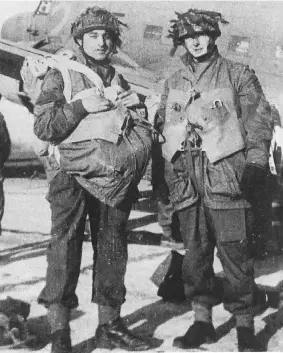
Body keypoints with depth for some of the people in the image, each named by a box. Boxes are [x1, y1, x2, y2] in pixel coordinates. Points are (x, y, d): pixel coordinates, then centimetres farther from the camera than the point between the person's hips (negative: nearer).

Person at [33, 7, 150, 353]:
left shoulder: (119, 81, 17)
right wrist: (80, 106, -21)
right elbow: (43, 127, -9)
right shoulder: (60, 76, 3)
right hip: (71, 173, -5)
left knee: (112, 248, 7)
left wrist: (138, 105, -1)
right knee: (65, 249, -8)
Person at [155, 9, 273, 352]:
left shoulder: (237, 75, 6)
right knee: (195, 252, 8)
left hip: (226, 177, -4)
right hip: (188, 179, 4)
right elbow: (162, 128, 20)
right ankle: (202, 321, 19)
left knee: (235, 252, -5)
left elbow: (259, 119, 1)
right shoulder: (173, 83, 17)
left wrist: (256, 162, -10)